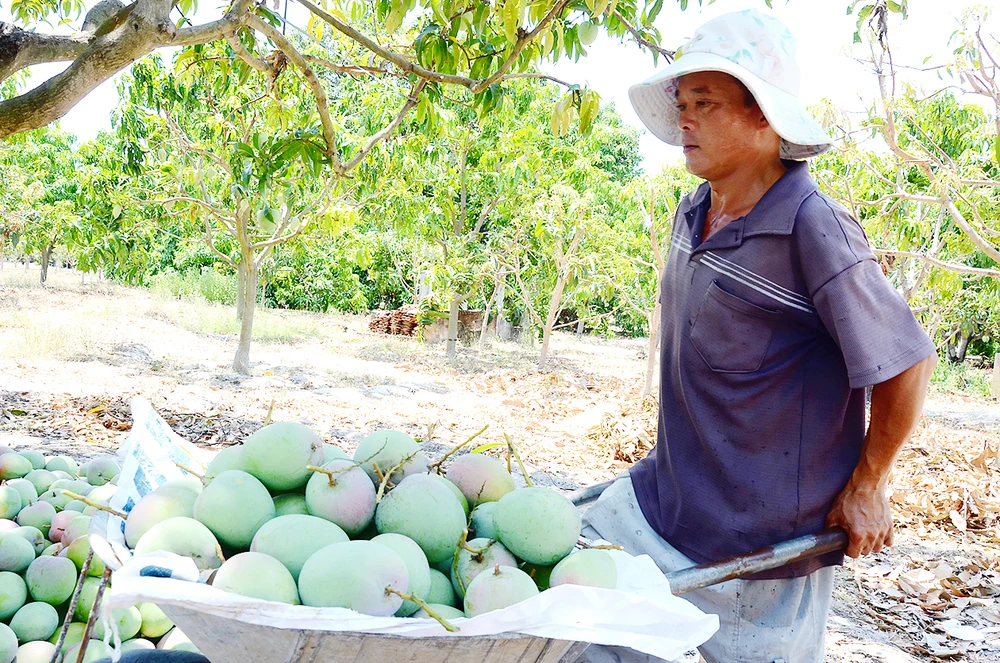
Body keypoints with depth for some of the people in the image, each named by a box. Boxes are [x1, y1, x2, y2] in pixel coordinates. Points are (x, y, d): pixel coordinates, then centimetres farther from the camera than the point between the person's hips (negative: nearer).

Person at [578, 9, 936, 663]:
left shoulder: (815, 229, -22)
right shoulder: (693, 213, 3)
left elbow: (908, 363, -17)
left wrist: (867, 488, -9)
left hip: (770, 526, -7)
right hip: (667, 493, 7)